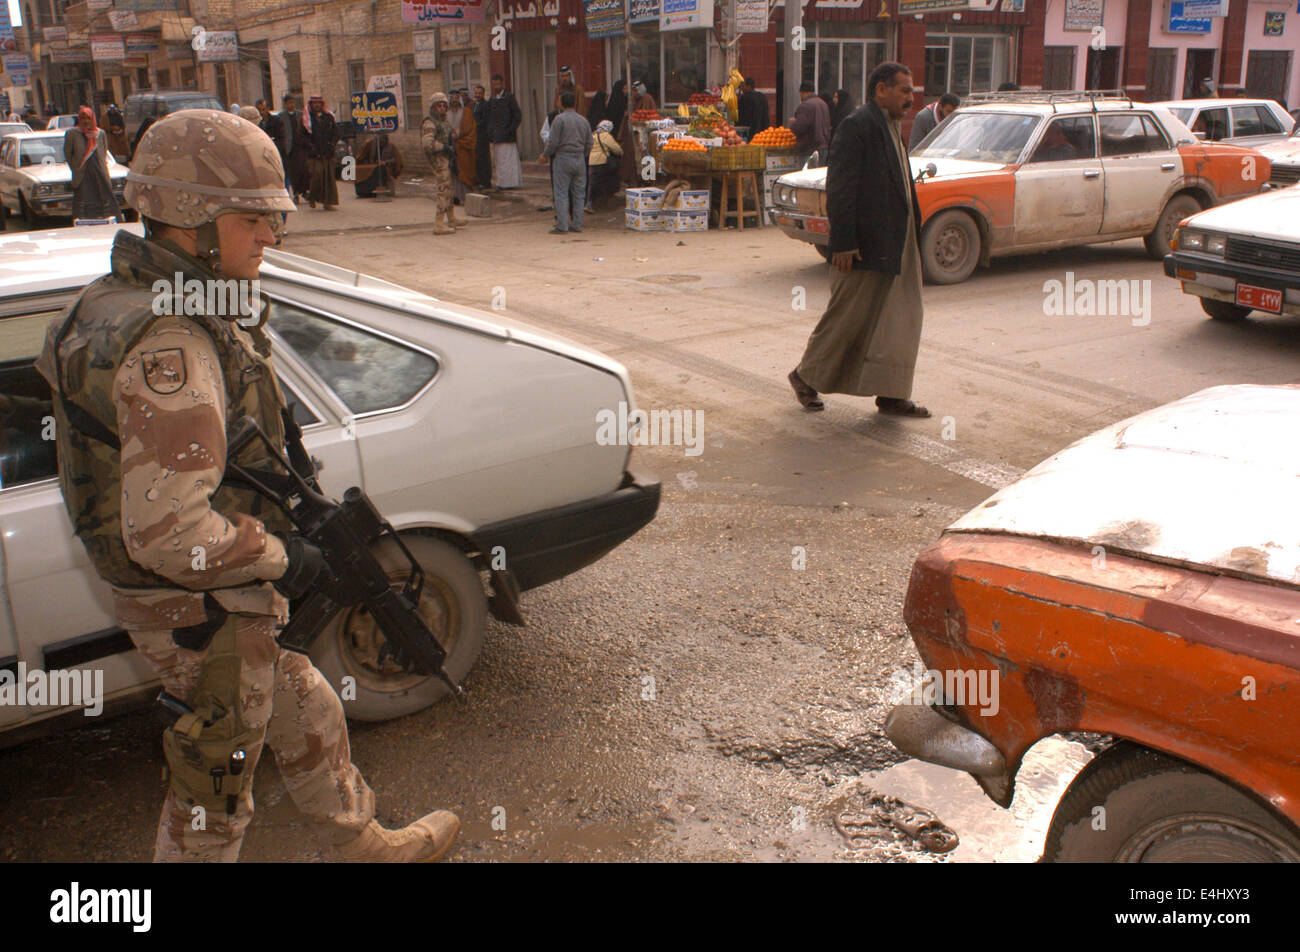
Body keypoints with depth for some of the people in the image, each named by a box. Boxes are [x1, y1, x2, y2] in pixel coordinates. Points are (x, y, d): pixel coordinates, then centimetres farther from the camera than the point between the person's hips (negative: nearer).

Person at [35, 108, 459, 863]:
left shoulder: (140, 300, 5)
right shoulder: (167, 347, -30)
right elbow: (168, 533, -34)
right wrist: (281, 560, -19)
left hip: (188, 597, 10)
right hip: (201, 614, -10)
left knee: (307, 717, 25)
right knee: (214, 785, 12)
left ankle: (365, 844, 47)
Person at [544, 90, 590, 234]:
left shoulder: (559, 119, -9)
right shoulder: (583, 120, 8)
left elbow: (553, 142, -11)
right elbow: (589, 143, 11)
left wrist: (545, 154, 5)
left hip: (563, 158, -5)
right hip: (580, 160, 5)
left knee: (561, 193, -3)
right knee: (579, 193, 9)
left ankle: (562, 226, -7)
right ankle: (577, 224, 11)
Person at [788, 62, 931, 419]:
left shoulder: (891, 126, 16)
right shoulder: (857, 125, -13)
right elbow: (839, 189, -18)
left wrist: (912, 237, 16)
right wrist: (843, 243, -22)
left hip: (899, 242, 9)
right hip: (866, 243, -9)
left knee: (902, 316, 7)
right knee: (847, 316, 2)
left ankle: (891, 394, 12)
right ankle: (806, 377, 20)